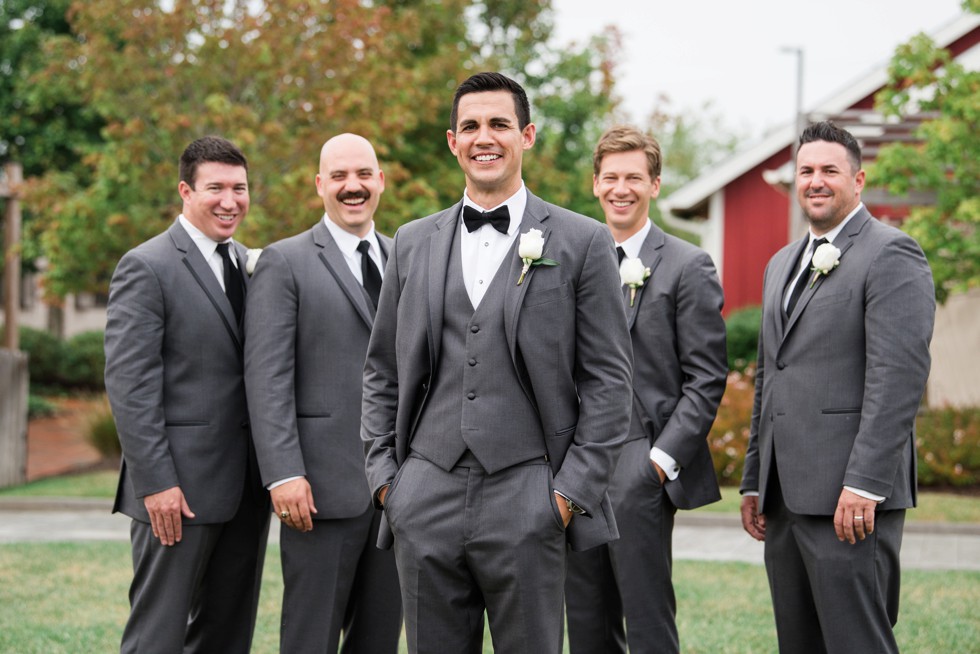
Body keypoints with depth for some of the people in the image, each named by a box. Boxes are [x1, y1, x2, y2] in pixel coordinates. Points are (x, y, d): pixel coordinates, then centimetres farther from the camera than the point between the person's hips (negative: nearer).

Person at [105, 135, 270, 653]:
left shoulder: (248, 265, 15)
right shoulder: (146, 267, -7)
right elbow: (128, 385, -13)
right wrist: (156, 483, -18)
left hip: (247, 486, 7)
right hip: (181, 486, -7)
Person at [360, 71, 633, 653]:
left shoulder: (582, 243, 2)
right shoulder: (413, 243, 13)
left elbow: (608, 381, 0)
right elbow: (382, 372, 17)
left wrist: (573, 490, -7)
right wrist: (384, 472, 7)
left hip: (527, 500, -3)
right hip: (427, 498, 3)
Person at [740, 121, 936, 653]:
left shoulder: (891, 254, -5)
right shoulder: (782, 264, 22)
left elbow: (900, 376, -15)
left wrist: (864, 483, -21)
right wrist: (754, 482, 20)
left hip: (851, 495, -8)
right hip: (786, 496, 8)